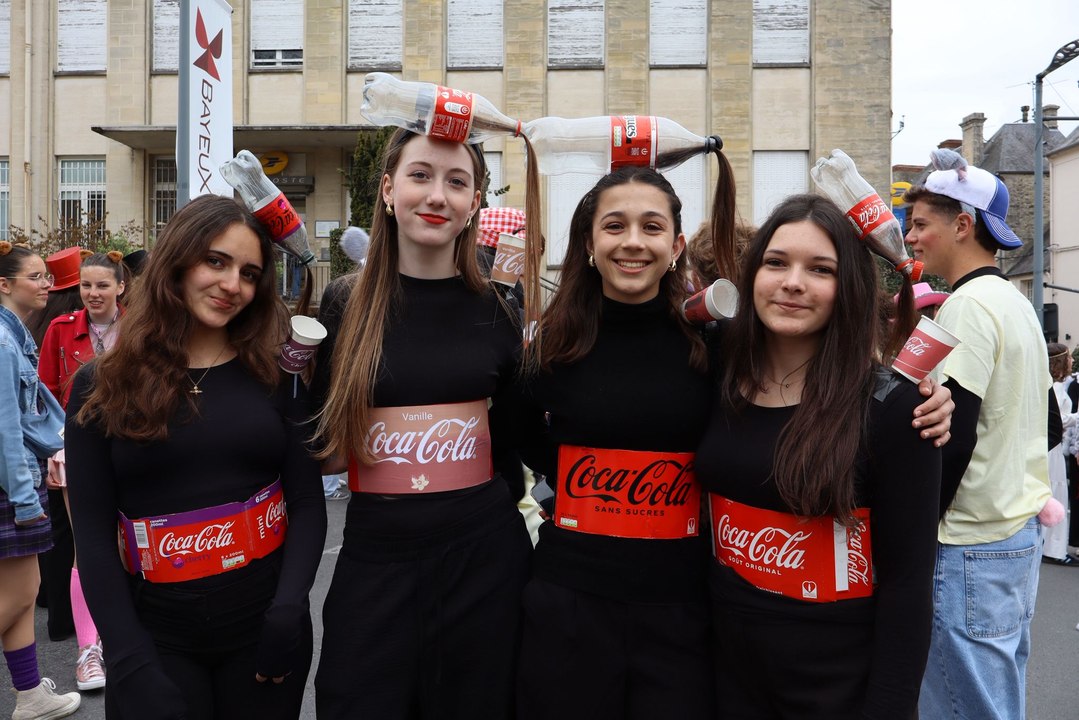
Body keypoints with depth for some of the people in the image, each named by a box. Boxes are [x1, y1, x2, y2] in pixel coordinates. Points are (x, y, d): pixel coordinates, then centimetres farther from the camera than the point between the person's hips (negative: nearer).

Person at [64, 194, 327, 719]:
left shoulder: (275, 377, 0)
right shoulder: (102, 386, -1)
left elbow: (308, 502, -1)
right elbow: (93, 533, -3)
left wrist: (288, 610, -15)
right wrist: (130, 661, -11)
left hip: (265, 622, 1)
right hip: (155, 632, -1)